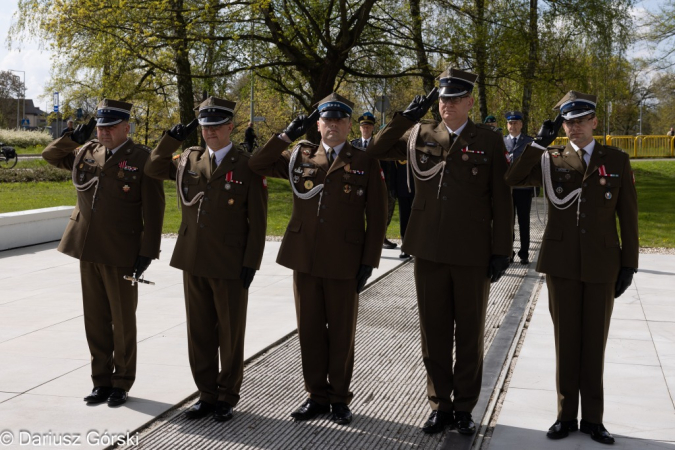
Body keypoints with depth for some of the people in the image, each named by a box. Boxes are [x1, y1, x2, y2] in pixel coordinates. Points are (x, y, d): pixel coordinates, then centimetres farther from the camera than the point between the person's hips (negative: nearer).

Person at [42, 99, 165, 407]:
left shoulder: (143, 159, -7)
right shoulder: (86, 153, 9)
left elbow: (153, 211, -9)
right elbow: (50, 155, 24)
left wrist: (147, 251, -14)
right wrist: (74, 137, 6)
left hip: (121, 255, -5)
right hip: (88, 251, 5)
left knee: (123, 322, 7)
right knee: (95, 320, 11)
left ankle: (122, 383, 20)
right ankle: (101, 381, 23)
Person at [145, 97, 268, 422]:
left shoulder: (248, 166, -5)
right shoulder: (189, 160, 8)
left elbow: (257, 221, -6)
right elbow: (153, 169, 19)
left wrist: (251, 263, -11)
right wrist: (172, 138, 4)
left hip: (230, 266, -4)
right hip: (193, 262, 5)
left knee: (230, 334, 7)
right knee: (199, 333, 11)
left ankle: (227, 397, 21)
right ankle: (207, 394, 24)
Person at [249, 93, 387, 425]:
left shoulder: (365, 163, 1)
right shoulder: (299, 157, 9)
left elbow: (376, 217, -1)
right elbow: (256, 165, 6)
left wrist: (369, 262, -6)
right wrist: (287, 135, -1)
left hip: (344, 263, -2)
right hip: (304, 259, 3)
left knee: (341, 333, 7)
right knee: (310, 331, 9)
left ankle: (339, 398, 21)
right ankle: (317, 395, 22)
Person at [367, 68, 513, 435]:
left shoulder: (489, 140, -1)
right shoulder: (418, 135, 6)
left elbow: (501, 200, -1)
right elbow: (373, 152, 8)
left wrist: (501, 250, -5)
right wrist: (406, 117, -2)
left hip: (473, 254, -2)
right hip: (429, 251, 2)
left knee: (470, 335, 9)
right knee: (434, 333, 9)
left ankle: (464, 407, 22)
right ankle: (440, 405, 22)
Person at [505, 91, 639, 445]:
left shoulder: (617, 160, 3)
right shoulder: (550, 160, 3)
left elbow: (628, 216, 2)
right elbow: (511, 179, -14)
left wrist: (629, 265, -2)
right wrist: (540, 141, -14)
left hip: (601, 263, 0)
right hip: (562, 263, 0)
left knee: (594, 341, 7)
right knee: (566, 340, 7)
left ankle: (592, 417, 18)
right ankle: (567, 414, 19)